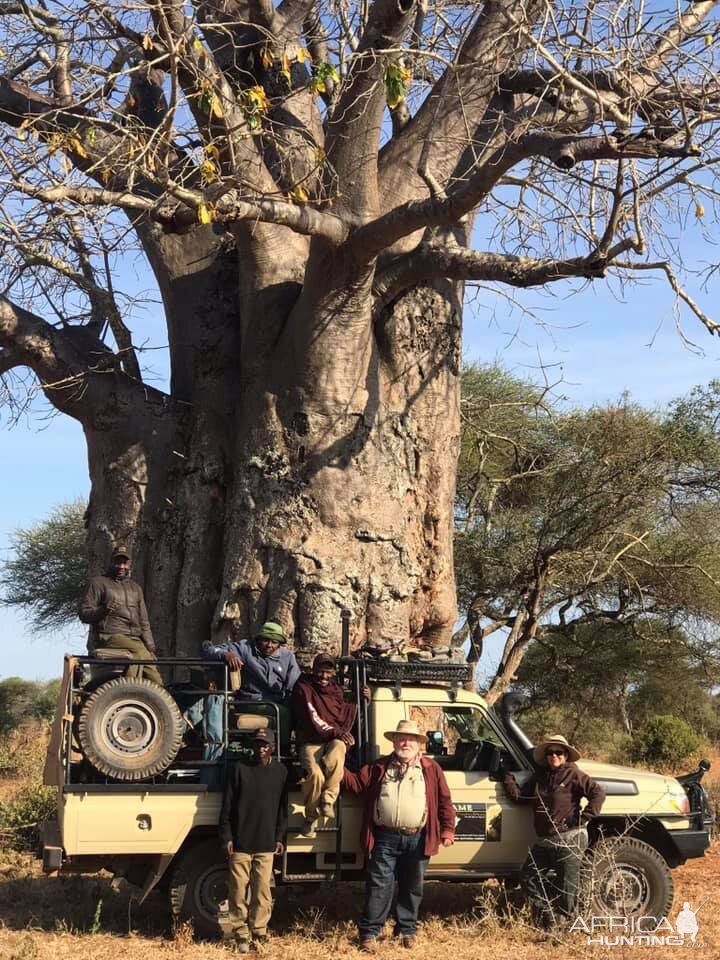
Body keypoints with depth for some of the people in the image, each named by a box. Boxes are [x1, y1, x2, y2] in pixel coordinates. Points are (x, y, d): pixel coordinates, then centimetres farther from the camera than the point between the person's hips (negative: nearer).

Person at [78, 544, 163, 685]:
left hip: (135, 639, 6)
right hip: (109, 636, -6)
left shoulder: (135, 588, 26)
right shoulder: (98, 583, 9)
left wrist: (150, 648, 14)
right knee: (137, 651, -36)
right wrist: (103, 610, -19)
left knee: (155, 679, -13)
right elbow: (83, 613, 0)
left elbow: (144, 622, 25)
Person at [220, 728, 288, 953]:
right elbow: (227, 805, 0)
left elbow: (282, 807, 10)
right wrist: (227, 836, -4)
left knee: (262, 892, 3)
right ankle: (241, 935, 12)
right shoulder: (239, 768, 0)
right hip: (240, 842, -1)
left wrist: (279, 837, 5)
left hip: (266, 844, 1)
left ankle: (259, 933, 14)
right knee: (238, 891, 2)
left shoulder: (280, 771, 6)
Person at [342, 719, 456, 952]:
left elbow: (445, 801, 6)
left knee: (412, 887, 11)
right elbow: (357, 784, 8)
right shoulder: (378, 767, 10)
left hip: (417, 840, 1)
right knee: (379, 886, 0)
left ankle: (407, 930, 25)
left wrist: (447, 830, -1)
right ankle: (369, 932, 6)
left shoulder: (431, 769, 6)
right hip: (385, 838, -1)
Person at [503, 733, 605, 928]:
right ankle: (547, 914, 21)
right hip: (544, 840, 7)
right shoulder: (539, 777, 14)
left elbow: (598, 793, -12)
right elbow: (519, 796, 13)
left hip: (569, 839, -7)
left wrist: (584, 818, -16)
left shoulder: (573, 775, -6)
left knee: (567, 883, -3)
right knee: (529, 877, 10)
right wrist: (507, 777, 6)